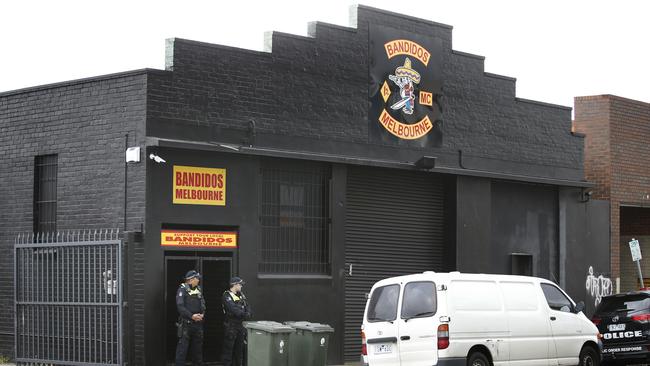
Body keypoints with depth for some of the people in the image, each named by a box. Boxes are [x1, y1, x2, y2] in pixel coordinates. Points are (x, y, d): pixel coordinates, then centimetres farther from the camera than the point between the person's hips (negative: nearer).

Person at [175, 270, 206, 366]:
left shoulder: (198, 290, 14)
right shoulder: (182, 290, -7)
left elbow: (203, 304, 13)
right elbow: (180, 306, -16)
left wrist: (202, 314, -8)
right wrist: (192, 316, -23)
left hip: (198, 322, 7)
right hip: (186, 323, -6)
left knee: (198, 346, 12)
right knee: (182, 347, -7)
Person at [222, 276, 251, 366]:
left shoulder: (240, 295, 14)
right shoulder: (226, 296, -10)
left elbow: (247, 306, 10)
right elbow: (233, 309, -21)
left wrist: (248, 313, -10)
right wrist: (244, 315, -17)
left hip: (240, 325, 8)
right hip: (230, 326, -7)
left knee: (239, 348, 11)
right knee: (228, 348, -4)